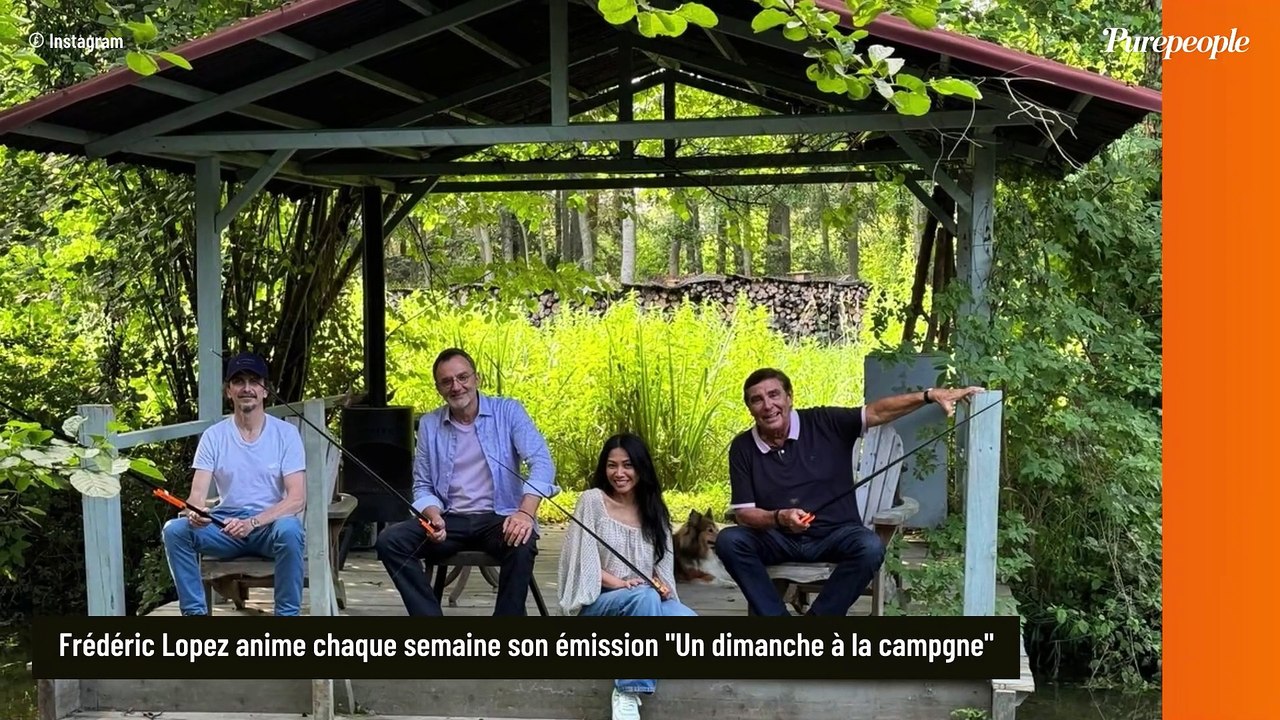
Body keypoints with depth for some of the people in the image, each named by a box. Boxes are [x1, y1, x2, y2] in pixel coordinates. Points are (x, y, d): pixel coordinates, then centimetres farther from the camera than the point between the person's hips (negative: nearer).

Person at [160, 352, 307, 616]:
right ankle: (195, 611, -11)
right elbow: (197, 493, -5)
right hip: (226, 526, 3)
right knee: (174, 529, -22)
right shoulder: (214, 436, 3)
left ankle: (287, 613, -20)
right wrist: (195, 511, -30)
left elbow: (297, 499, -12)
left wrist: (253, 522, -26)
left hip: (271, 525, -2)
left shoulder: (285, 433, -4)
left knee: (289, 529, -36)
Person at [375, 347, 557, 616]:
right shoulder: (429, 425, 9)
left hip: (500, 518, -3)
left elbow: (542, 462, -11)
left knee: (521, 546, -36)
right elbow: (423, 486, 12)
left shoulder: (508, 411, 0)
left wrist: (526, 512, -28)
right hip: (450, 521, 3)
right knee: (389, 541, -19)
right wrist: (434, 516, -12)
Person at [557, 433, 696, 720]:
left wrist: (663, 585, -10)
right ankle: (628, 692, -34)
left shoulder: (654, 509, 13)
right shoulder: (592, 500, -2)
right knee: (645, 597, -38)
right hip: (597, 601, -4)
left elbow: (663, 561, 12)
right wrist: (619, 583, -20)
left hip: (648, 597, 4)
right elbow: (582, 559, -8)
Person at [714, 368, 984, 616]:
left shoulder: (824, 423, -4)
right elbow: (743, 513, -6)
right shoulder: (742, 447, -2)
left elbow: (877, 411, -9)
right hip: (778, 540, 1)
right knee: (729, 541, -26)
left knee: (870, 548, -31)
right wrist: (779, 518, -26)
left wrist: (930, 395, -21)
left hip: (834, 534, 0)